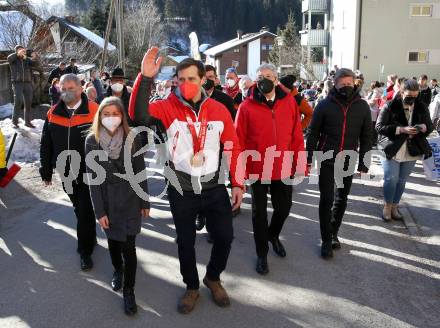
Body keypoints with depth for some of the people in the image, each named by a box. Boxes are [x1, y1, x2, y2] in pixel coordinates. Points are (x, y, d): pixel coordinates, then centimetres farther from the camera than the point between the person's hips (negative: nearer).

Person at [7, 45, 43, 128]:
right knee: (18, 101, -15)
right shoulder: (13, 59, 4)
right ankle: (15, 122, -6)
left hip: (28, 83, 3)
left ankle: (27, 121, 17)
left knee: (28, 103, 6)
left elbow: (37, 64, -5)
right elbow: (9, 58, -18)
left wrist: (35, 58, -26)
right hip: (17, 83, -3)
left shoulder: (27, 59, 9)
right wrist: (18, 54, -33)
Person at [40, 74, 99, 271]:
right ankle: (89, 238, 38)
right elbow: (46, 145, 9)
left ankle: (85, 250, 12)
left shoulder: (94, 112, -10)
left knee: (85, 211, -1)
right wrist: (46, 171, 10)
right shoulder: (53, 114, 2)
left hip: (89, 173, -4)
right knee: (79, 208, 18)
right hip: (66, 173, 4)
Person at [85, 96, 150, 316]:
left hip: (130, 199, -1)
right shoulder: (92, 141, -7)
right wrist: (99, 211, -7)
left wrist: (145, 202, 2)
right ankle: (118, 270, 46)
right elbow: (92, 178, -6)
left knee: (128, 246, -3)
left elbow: (140, 172, -1)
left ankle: (129, 291, 12)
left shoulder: (132, 139, -7)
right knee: (113, 240, 17)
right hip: (107, 200, 1)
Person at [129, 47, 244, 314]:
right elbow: (139, 115, -28)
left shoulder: (219, 110, -4)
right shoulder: (168, 107, -9)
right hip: (181, 191, -1)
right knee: (185, 241, 15)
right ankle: (192, 287, 39)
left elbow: (233, 147, 0)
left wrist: (238, 184, -1)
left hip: (215, 188, 1)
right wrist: (146, 78, -38)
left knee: (225, 237, 11)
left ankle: (213, 277, 40)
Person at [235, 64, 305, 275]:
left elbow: (297, 137, 1)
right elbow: (239, 141, -8)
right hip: (257, 170, -2)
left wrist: (300, 164, 0)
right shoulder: (246, 107, -9)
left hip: (283, 170, 3)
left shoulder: (289, 103, -1)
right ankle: (262, 254, 30)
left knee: (283, 208, 17)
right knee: (259, 212, 12)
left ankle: (273, 235, 49)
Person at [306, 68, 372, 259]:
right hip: (327, 161, -2)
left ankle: (333, 233, 31)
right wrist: (309, 158, -5)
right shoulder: (324, 105, -6)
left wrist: (363, 164, 1)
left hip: (348, 162, 3)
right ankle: (327, 241, 11)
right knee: (326, 200, -1)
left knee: (341, 200, 14)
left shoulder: (362, 107, -1)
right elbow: (313, 133, -2)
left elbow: (366, 137, 3)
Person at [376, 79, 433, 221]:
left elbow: (430, 126, 8)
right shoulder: (391, 106, -11)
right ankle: (387, 206, 18)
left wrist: (424, 127, -16)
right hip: (391, 149, -4)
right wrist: (401, 129, -25)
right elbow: (379, 126, -15)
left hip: (412, 151, 4)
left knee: (401, 181, 12)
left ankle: (394, 207, 28)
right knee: (391, 179, -3)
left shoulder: (421, 107, 1)